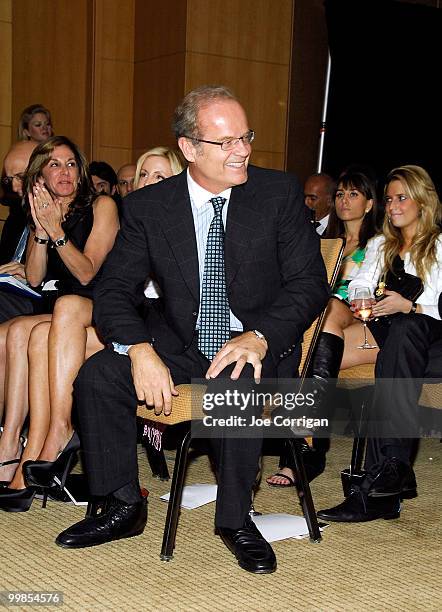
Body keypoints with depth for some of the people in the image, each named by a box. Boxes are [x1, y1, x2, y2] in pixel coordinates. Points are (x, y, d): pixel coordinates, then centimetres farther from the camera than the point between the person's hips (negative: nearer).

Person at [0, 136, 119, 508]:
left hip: (95, 311, -5)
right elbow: (34, 279, 6)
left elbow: (87, 272, -6)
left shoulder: (102, 206, 2)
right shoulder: (41, 215, 18)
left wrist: (56, 230, -13)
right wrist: (41, 230, -5)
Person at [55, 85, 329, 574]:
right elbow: (114, 289, -2)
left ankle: (235, 519, -14)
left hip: (257, 347, -2)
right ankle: (124, 507, -1)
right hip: (179, 345, 3)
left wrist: (260, 336, -25)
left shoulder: (280, 193, -3)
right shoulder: (147, 205, 0)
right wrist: (140, 349, -24)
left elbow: (310, 282, -6)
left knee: (232, 384, -36)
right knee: (97, 375, -20)